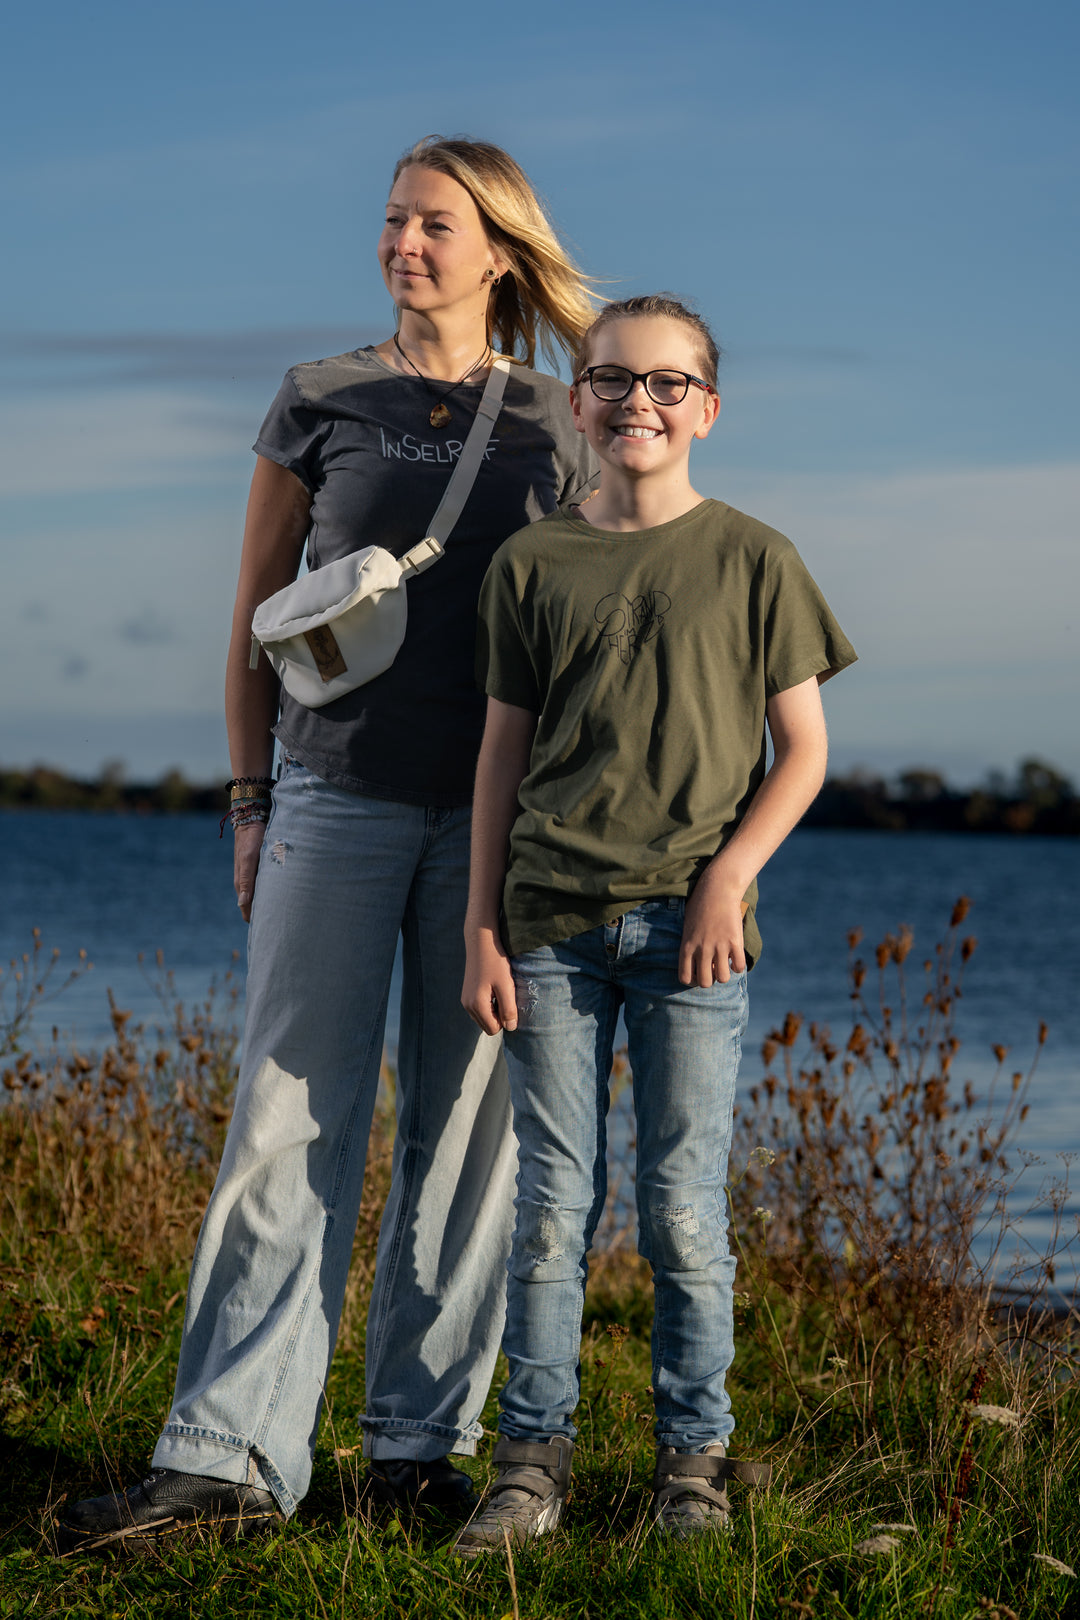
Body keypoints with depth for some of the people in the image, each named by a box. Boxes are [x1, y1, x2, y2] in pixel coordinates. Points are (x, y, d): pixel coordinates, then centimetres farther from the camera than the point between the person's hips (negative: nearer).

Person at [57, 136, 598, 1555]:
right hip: (336, 796, 0)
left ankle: (424, 1441, 12)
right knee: (291, 1120, -4)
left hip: (493, 813, 1)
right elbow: (257, 614, 11)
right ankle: (231, 1455, -3)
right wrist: (252, 802, 7)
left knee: (468, 1128, 2)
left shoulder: (553, 429, 8)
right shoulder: (319, 403, 7)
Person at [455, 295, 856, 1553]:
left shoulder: (752, 561, 4)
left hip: (689, 927, -1)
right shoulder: (531, 564, 9)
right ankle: (533, 1459, 10)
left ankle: (695, 1456, 13)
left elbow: (802, 749, 5)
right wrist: (482, 930, 5)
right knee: (550, 1206, 2)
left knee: (683, 1210, 1)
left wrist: (731, 873, -9)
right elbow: (504, 752, 11)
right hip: (552, 924, 2)